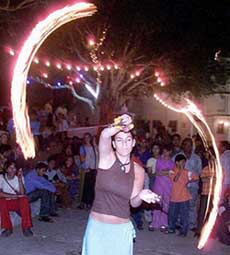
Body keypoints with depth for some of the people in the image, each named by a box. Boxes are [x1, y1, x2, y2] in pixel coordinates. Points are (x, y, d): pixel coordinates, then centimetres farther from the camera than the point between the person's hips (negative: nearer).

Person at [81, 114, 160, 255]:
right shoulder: (107, 158, -7)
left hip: (121, 230, 2)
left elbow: (134, 202, 6)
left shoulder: (138, 170, 1)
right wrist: (119, 126, -50)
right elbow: (105, 135, -29)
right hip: (97, 227, -2)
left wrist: (141, 196, -17)